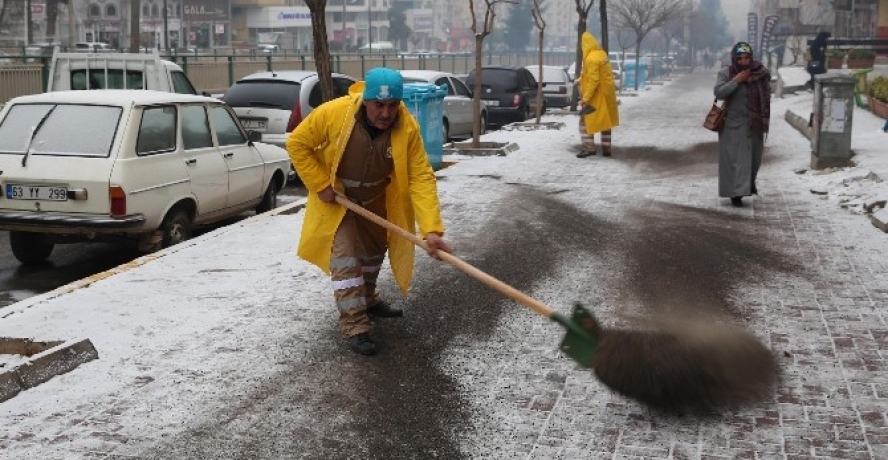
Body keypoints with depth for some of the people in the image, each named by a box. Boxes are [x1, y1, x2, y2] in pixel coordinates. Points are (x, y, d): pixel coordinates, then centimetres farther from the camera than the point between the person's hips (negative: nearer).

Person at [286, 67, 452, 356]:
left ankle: (367, 299, 46)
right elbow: (297, 143, -20)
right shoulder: (332, 113, -33)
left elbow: (421, 177, -30)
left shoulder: (408, 127, -29)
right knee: (345, 255, -11)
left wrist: (431, 228, -39)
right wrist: (321, 185, -23)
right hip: (336, 198, -3)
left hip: (377, 200, 4)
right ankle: (354, 324, -3)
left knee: (374, 250, 22)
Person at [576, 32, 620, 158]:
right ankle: (606, 148, 17)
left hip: (596, 96, -9)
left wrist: (585, 98, -23)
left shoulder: (591, 58, -20)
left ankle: (589, 147, -9)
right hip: (606, 95, 9)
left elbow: (593, 80, -24)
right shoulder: (602, 54, 8)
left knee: (585, 121, -2)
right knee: (605, 121, 14)